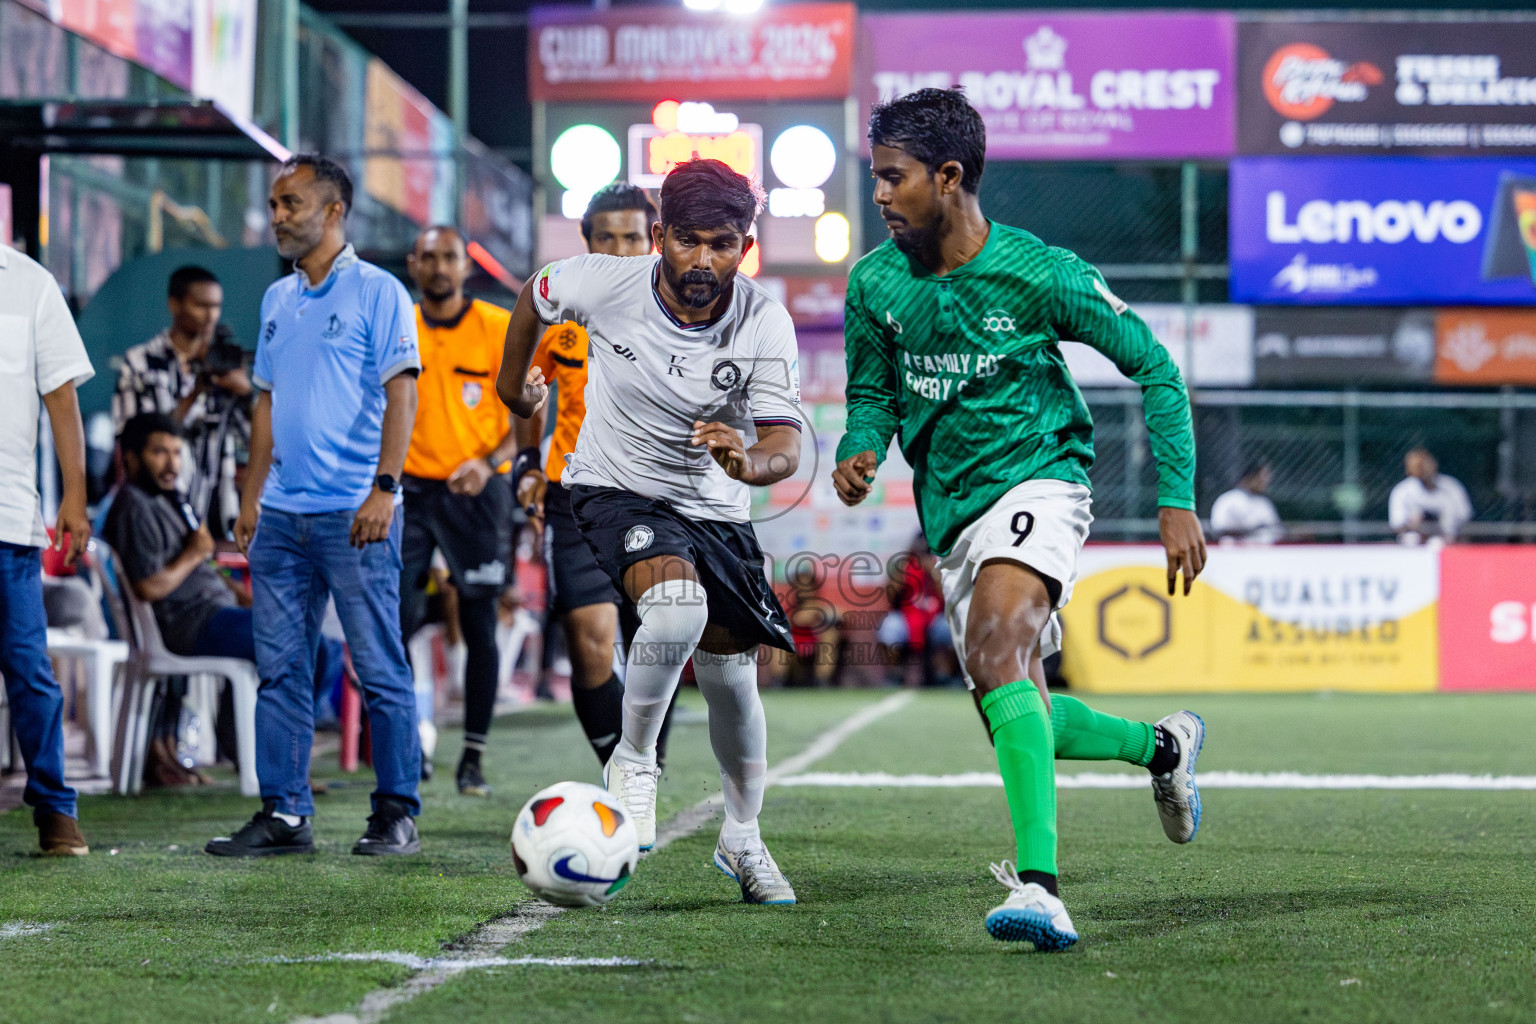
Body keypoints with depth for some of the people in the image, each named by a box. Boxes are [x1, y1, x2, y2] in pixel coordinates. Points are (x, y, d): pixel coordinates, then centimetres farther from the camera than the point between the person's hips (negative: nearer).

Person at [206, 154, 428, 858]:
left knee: (379, 669, -3)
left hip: (353, 513, -7)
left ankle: (397, 813, 4)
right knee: (281, 668, 5)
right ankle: (283, 814, 10)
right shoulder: (277, 299, 17)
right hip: (282, 512, 7)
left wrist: (383, 488, -17)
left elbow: (401, 394, -9)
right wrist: (251, 495, 15)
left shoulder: (377, 292, -4)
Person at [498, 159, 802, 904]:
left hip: (714, 507, 2)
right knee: (677, 605, -32)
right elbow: (536, 296, 4)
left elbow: (784, 446, -28)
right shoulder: (603, 284, -20)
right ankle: (633, 765, -10)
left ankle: (742, 839, 30)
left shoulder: (764, 324, -20)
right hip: (614, 489, -2)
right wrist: (512, 383, 17)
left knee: (731, 680, 6)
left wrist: (751, 463, -50)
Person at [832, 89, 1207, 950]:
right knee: (1014, 716, 12)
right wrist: (862, 451, -10)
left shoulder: (1039, 273, -14)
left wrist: (1177, 501, -9)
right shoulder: (877, 284, -1)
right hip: (953, 515, 7)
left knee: (997, 654, -32)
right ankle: (1163, 745, 40)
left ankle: (1040, 886, -40)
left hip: (1038, 480, -7)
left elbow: (1153, 367, -4)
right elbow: (874, 393, 14)